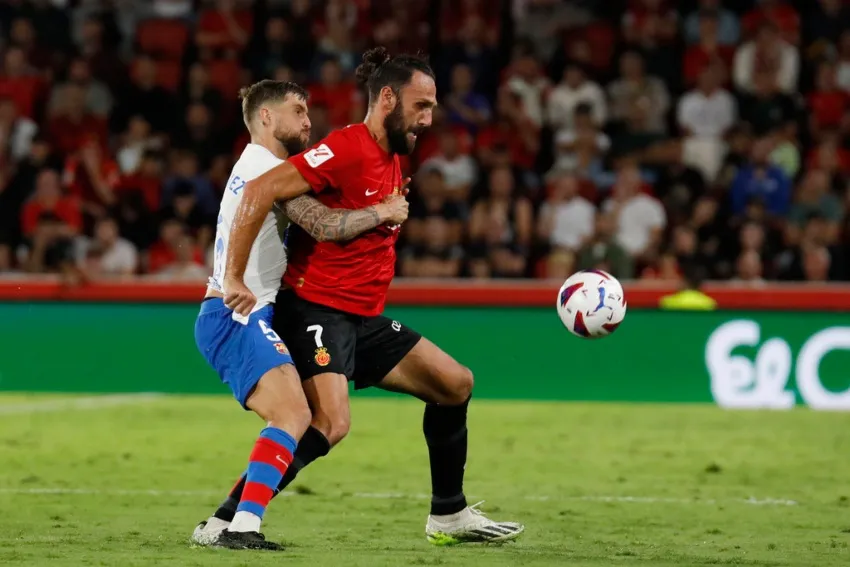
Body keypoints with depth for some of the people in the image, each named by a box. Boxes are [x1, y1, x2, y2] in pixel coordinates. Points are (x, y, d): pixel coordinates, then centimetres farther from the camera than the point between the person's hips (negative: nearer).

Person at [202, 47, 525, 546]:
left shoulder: (394, 161, 14)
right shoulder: (347, 149, -17)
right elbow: (260, 192, -25)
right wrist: (235, 279, -25)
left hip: (364, 318, 10)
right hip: (315, 311, -10)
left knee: (456, 384, 11)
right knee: (331, 424, -26)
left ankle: (449, 515, 22)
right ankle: (225, 521, -19)